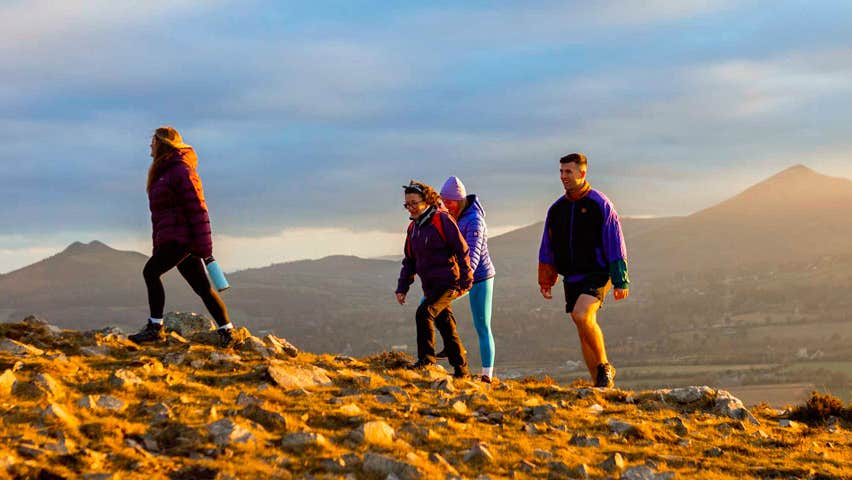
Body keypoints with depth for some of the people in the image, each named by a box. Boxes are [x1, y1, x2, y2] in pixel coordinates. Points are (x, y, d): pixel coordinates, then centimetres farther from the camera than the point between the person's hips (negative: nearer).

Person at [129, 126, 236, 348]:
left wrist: (203, 244, -20)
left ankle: (155, 328, -14)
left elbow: (197, 207, -16)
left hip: (182, 237, -10)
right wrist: (158, 245, 22)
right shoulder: (163, 172, 21)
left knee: (151, 271, -16)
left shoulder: (181, 171, -10)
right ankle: (226, 330, 9)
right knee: (202, 287, 7)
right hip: (172, 239, 10)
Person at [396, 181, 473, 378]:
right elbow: (409, 260, 20)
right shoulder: (413, 228, 14)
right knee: (446, 326, 10)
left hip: (448, 282, -8)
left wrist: (466, 281, -14)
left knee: (424, 312, -24)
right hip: (431, 285, 8)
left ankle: (426, 358, -19)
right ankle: (461, 369, 18)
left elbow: (461, 250, -12)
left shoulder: (442, 220, -10)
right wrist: (402, 287, 12)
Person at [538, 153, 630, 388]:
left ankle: (605, 366, -10)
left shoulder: (600, 204, -6)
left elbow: (615, 244, -7)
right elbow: (548, 248, 17)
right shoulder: (557, 209, 10)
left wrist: (621, 281, -11)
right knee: (585, 332, 6)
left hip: (596, 274, -6)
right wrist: (545, 280, 13)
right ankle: (601, 383, 14)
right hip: (571, 278, 6)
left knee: (581, 315, -27)